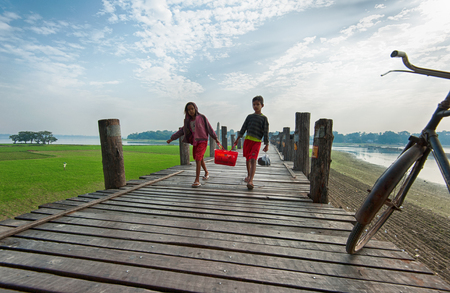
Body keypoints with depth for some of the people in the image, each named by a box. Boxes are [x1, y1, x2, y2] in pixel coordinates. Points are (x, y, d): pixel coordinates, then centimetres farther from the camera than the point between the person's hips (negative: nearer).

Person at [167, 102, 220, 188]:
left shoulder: (202, 117, -7)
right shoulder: (188, 120, 6)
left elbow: (209, 128, -3)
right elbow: (182, 130, 7)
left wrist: (215, 138, -3)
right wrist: (172, 138, 2)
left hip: (202, 141, -6)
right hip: (195, 142, 6)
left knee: (198, 159, -18)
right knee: (200, 159, 18)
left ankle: (197, 181, -16)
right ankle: (206, 172, 43)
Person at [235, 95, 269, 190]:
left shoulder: (264, 118, 2)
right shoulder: (249, 116, 12)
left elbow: (266, 132, -2)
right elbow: (244, 128, 13)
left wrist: (267, 145, -6)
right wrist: (238, 138, 7)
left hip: (257, 141, -4)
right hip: (247, 140, 4)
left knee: (253, 160, -16)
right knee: (248, 159, 14)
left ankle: (250, 181, -21)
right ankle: (249, 175, 36)